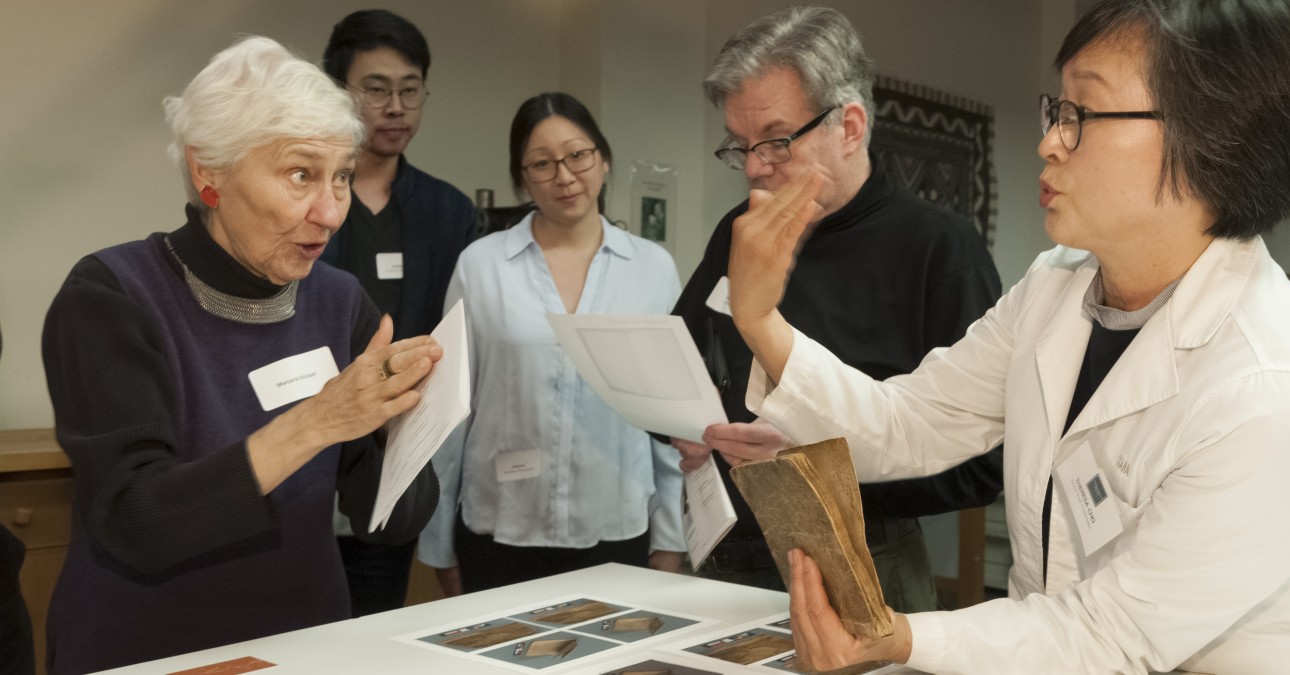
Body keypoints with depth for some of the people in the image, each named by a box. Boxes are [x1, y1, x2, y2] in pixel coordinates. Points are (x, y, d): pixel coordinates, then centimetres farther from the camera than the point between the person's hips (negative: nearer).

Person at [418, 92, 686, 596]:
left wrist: (670, 539, 5)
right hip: (501, 535, 0)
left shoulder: (653, 267, 2)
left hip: (619, 534, 1)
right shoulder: (480, 265, -1)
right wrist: (441, 549, 6)